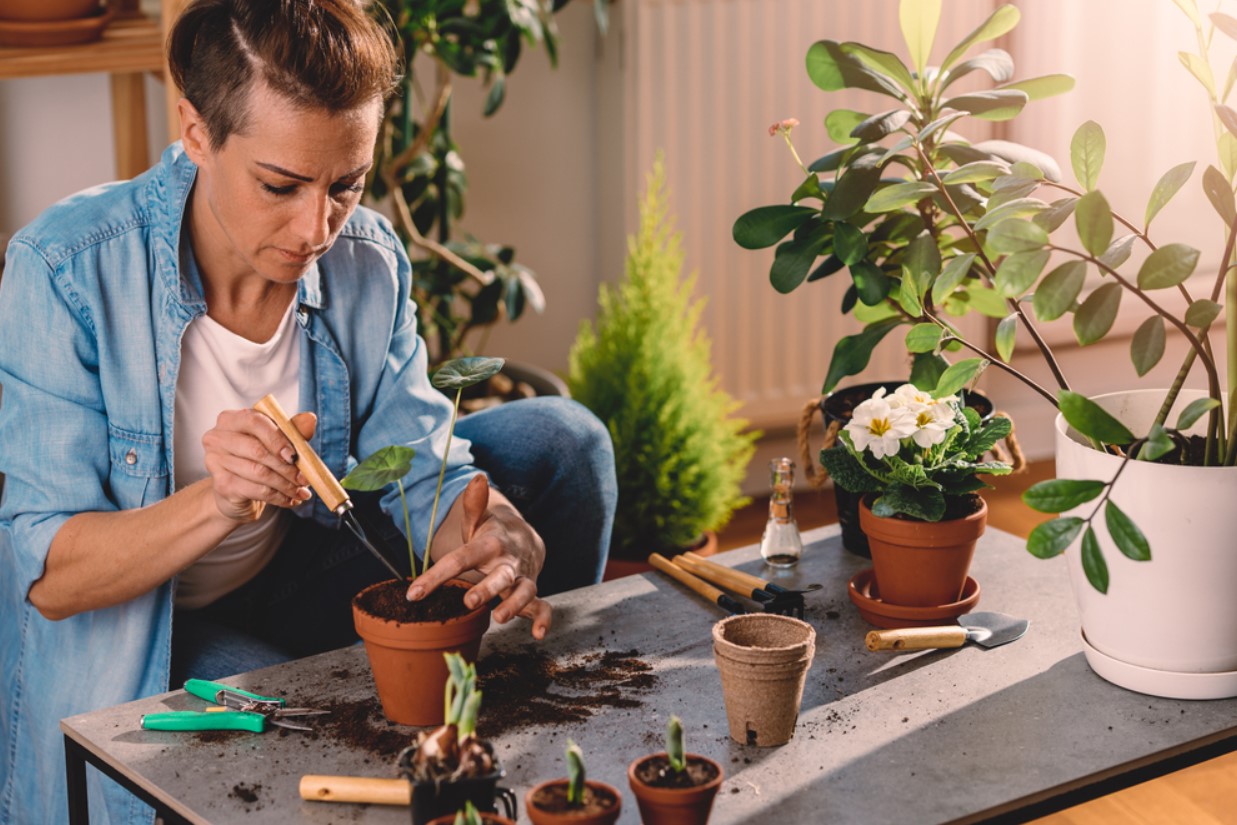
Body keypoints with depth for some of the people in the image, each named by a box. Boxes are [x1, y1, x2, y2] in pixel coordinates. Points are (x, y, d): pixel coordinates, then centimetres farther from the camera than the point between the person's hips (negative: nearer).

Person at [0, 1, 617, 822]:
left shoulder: (368, 259, -11)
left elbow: (425, 470, -11)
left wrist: (497, 540, -36)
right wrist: (216, 503, -44)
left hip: (287, 583, 5)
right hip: (122, 648, -5)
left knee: (562, 437, -3)